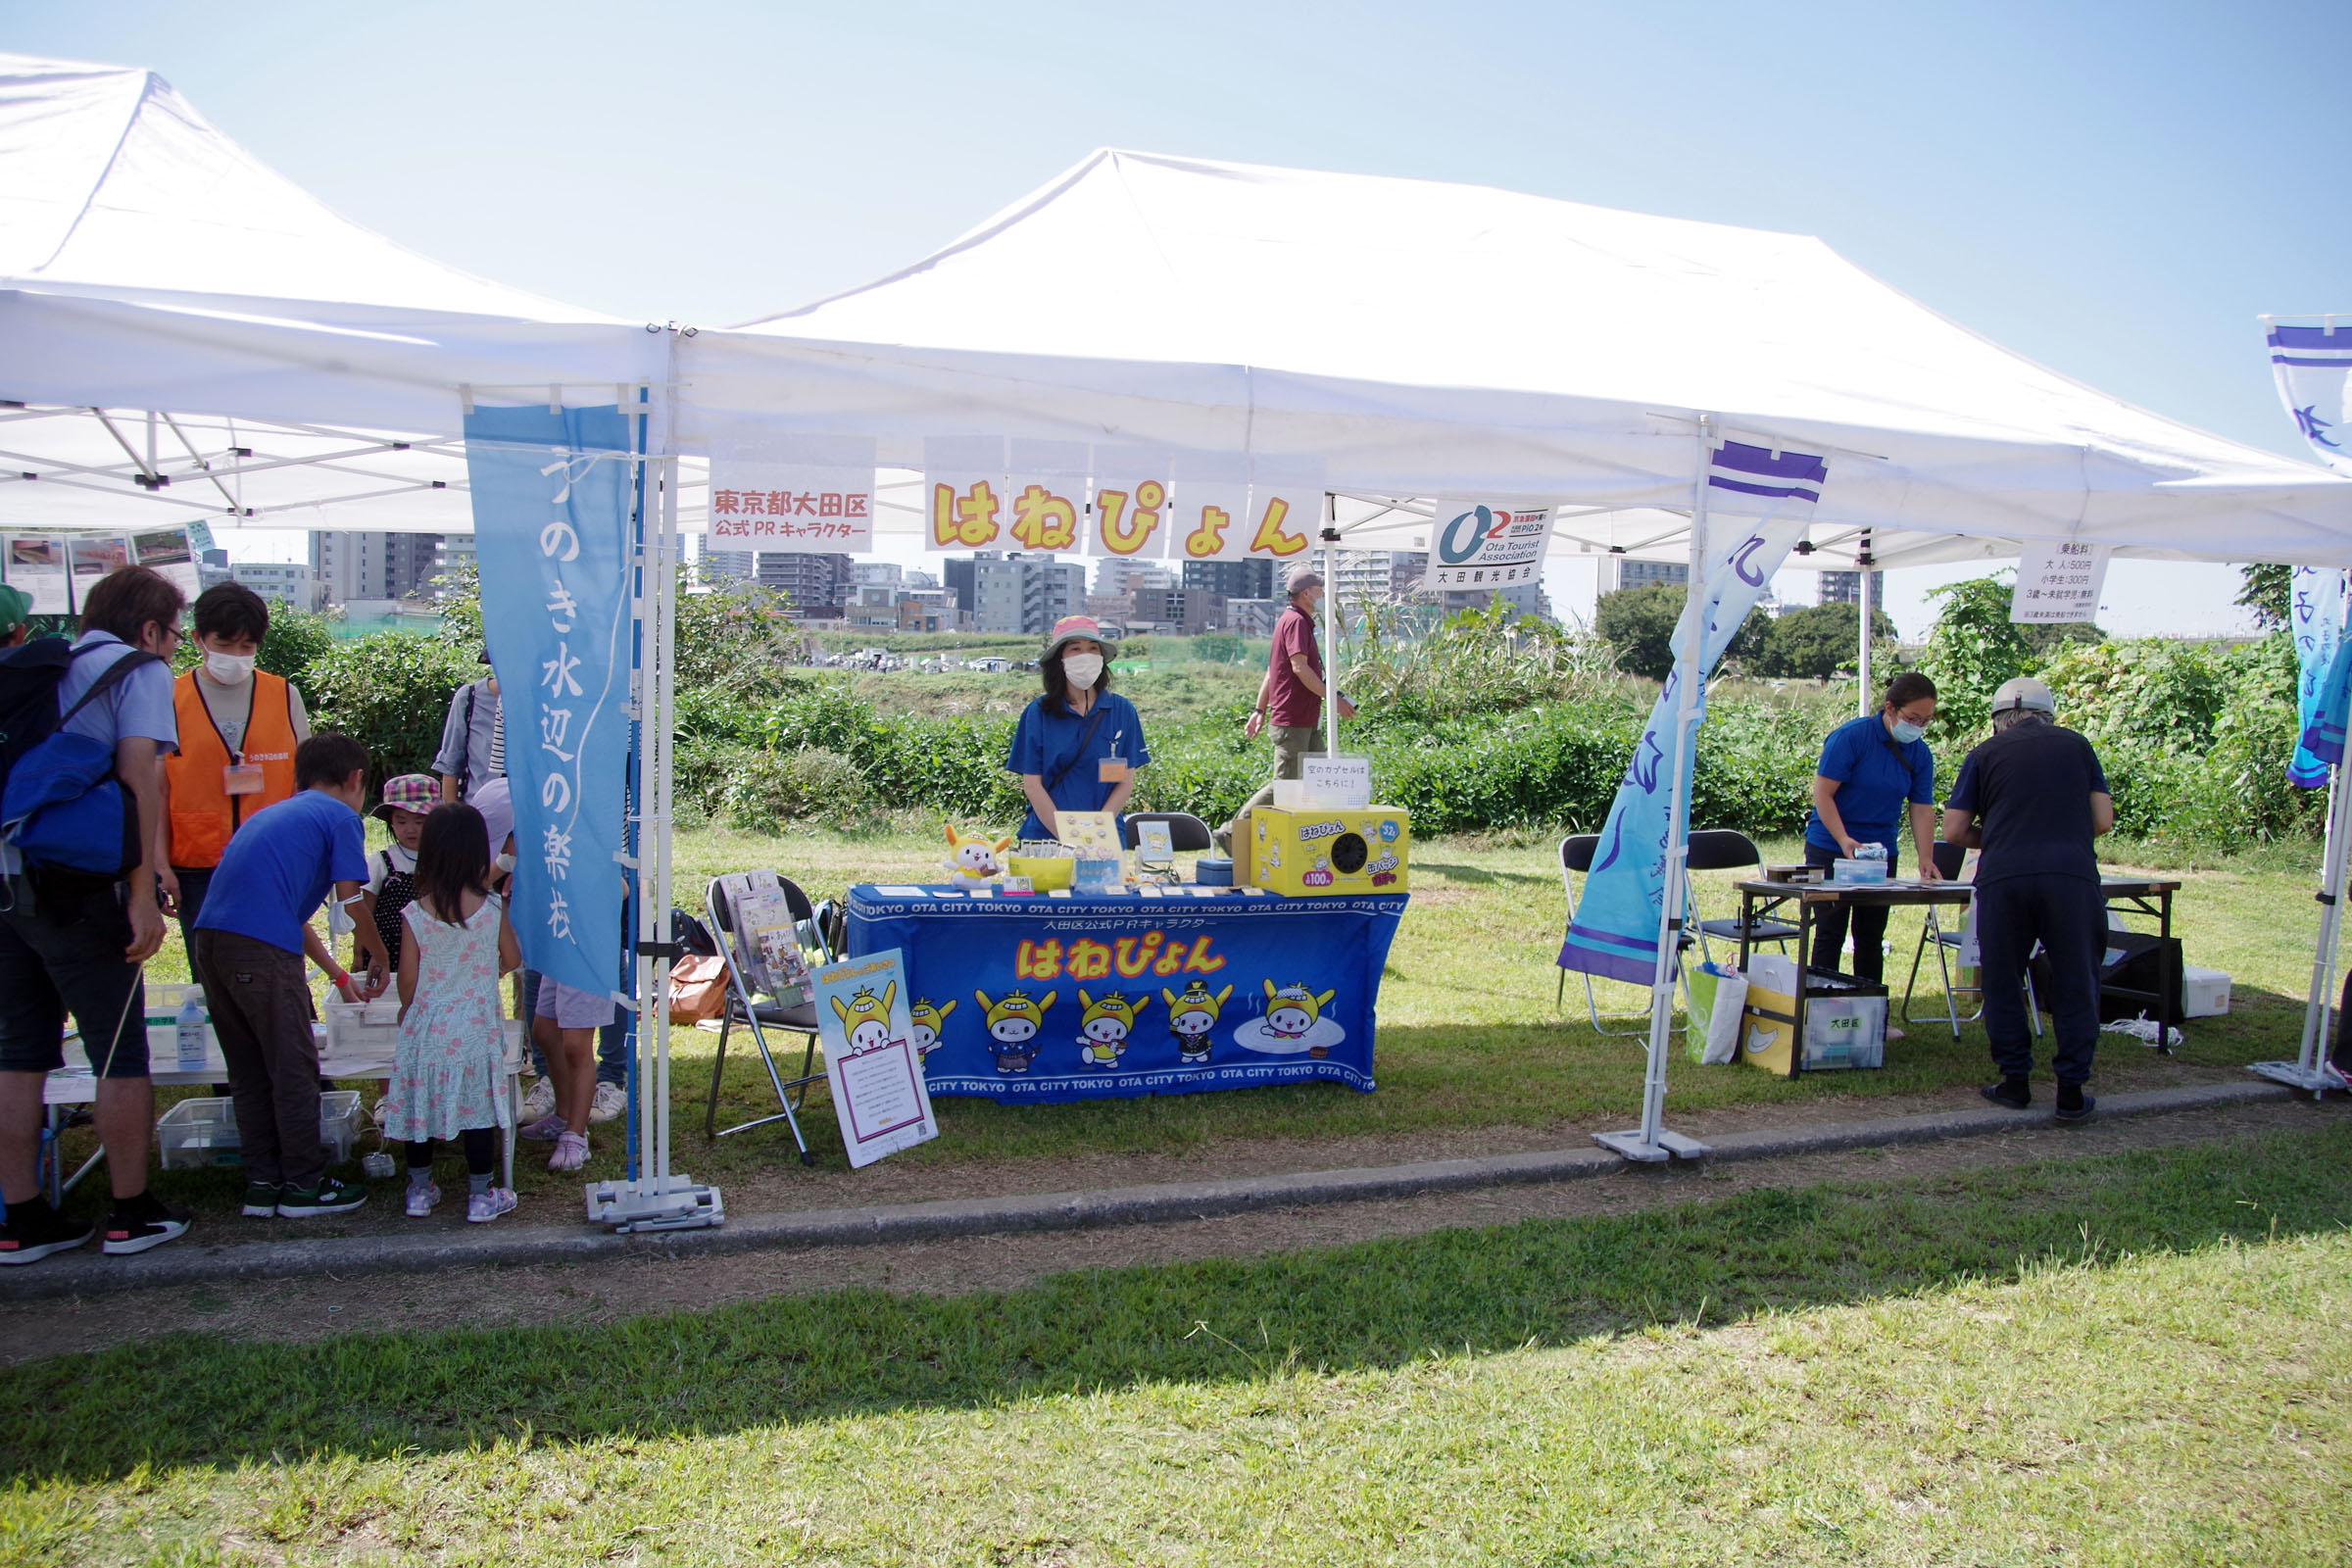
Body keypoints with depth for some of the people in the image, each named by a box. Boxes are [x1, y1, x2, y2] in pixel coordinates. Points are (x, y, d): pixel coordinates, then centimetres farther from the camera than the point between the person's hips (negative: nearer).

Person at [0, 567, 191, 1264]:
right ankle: (132, 1214, 12)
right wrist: (143, 892, -16)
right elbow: (138, 775, -13)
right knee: (121, 1055, 4)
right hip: (74, 886, -7)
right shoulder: (140, 669, -1)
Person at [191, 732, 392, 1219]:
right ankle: (304, 1185, 10)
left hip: (211, 937, 8)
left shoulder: (269, 814, 30)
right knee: (294, 1070, 3)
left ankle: (262, 1183, 20)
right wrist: (381, 959, 17)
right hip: (263, 947, -8)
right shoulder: (340, 816, 8)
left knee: (248, 1072, 15)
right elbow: (351, 904, 0)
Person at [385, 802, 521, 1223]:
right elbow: (511, 961, 4)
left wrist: (408, 1014, 16)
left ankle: (420, 1191, 26)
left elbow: (407, 982, -4)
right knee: (479, 1112, 7)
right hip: (477, 1030, -1)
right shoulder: (493, 908, -9)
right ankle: (480, 1197, 14)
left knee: (420, 1106, 14)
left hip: (426, 1030, 1)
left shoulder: (416, 914, -9)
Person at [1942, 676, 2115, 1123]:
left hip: (2003, 875, -1)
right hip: (2073, 872, 1)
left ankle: (2015, 1082, 17)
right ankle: (2072, 1090, 10)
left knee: (2002, 982, 12)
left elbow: (1953, 831, 11)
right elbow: (2103, 820, 13)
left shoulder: (1985, 754, 15)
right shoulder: (2076, 746, 18)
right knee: (2075, 983, 9)